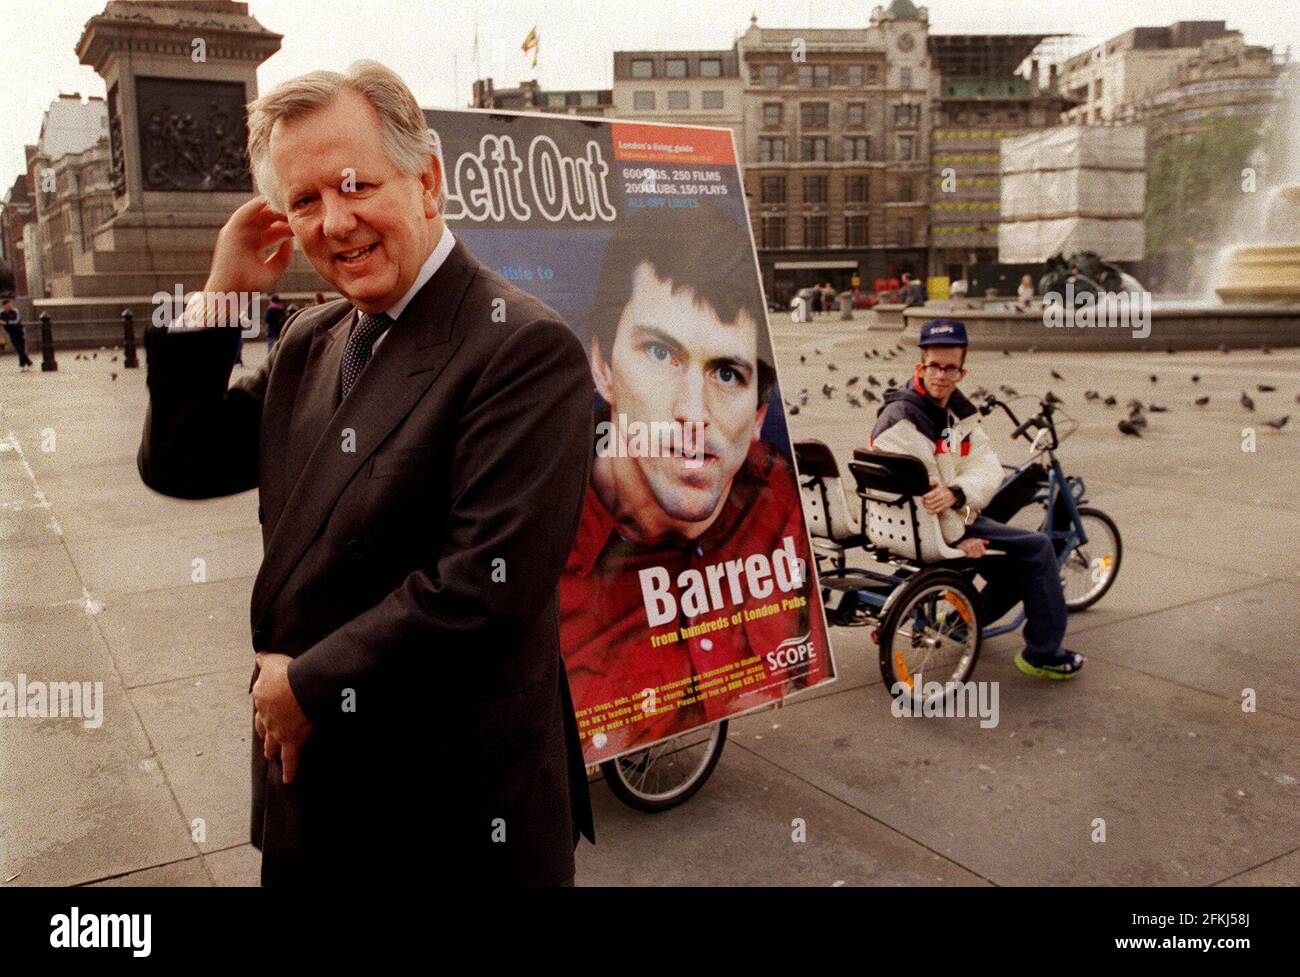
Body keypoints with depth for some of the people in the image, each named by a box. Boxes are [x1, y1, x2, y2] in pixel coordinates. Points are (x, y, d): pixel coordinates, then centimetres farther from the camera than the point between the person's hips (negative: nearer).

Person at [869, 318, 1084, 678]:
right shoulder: (903, 418, -20)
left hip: (957, 514, 9)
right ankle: (1042, 653, 3)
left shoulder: (959, 409, 5)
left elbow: (988, 467, -7)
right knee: (1037, 550, -9)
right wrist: (957, 537, -21)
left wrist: (956, 492, -28)